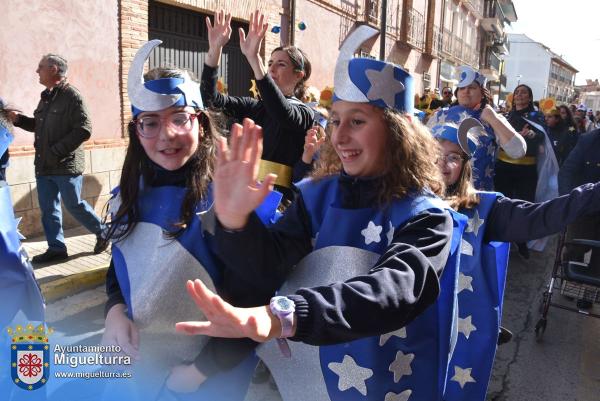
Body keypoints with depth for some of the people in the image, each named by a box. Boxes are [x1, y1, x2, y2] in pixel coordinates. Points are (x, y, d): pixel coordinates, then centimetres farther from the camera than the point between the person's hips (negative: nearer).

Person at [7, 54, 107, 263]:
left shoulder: (71, 95, -12)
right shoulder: (46, 96, 14)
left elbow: (84, 130, -20)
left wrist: (57, 151, -19)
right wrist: (18, 119, 7)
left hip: (66, 165, -8)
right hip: (44, 165, 8)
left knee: (74, 205, 0)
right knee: (48, 209, 10)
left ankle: (102, 232, 21)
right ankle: (56, 248, 20)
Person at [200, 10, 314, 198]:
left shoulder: (304, 113, -2)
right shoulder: (255, 107, 13)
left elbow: (283, 114, -26)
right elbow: (211, 97, 2)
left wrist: (254, 59, -33)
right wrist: (215, 49, -10)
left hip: (279, 195, -4)